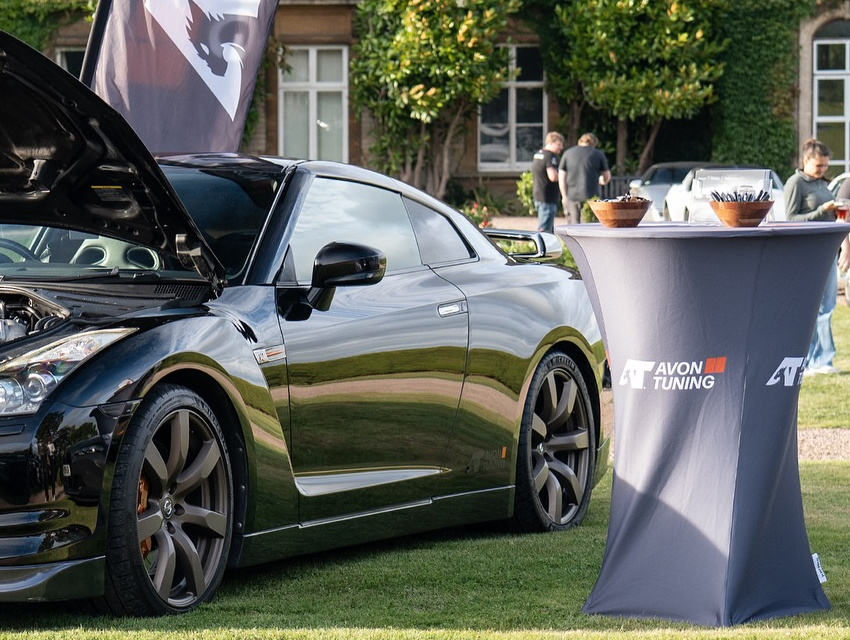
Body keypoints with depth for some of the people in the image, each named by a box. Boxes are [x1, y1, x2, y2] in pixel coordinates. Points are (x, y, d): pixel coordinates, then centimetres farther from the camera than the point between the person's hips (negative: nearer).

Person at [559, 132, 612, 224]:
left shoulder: (568, 153, 9)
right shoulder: (598, 154, 4)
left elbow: (561, 177, 5)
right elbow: (607, 176, 10)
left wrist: (564, 196, 9)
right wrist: (601, 181, 33)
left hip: (571, 196, 2)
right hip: (591, 196, -2)